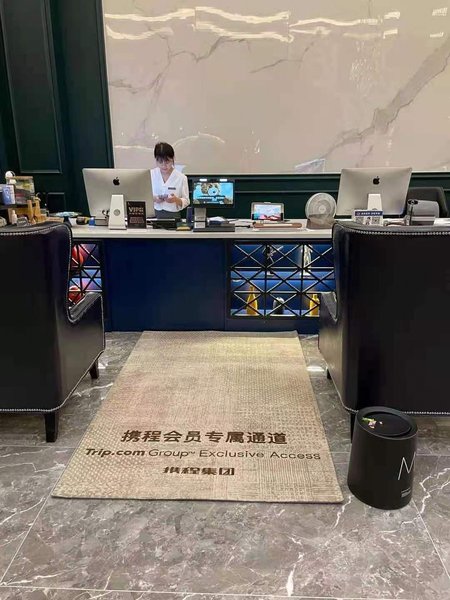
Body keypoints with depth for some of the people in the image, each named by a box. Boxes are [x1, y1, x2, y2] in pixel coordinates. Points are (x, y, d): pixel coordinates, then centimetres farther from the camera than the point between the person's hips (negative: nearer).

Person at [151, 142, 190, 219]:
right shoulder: (150, 175, 7)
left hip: (173, 215, 0)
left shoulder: (181, 177, 1)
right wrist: (153, 199, -12)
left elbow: (186, 202, 4)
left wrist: (176, 200, -17)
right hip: (154, 214, 1)